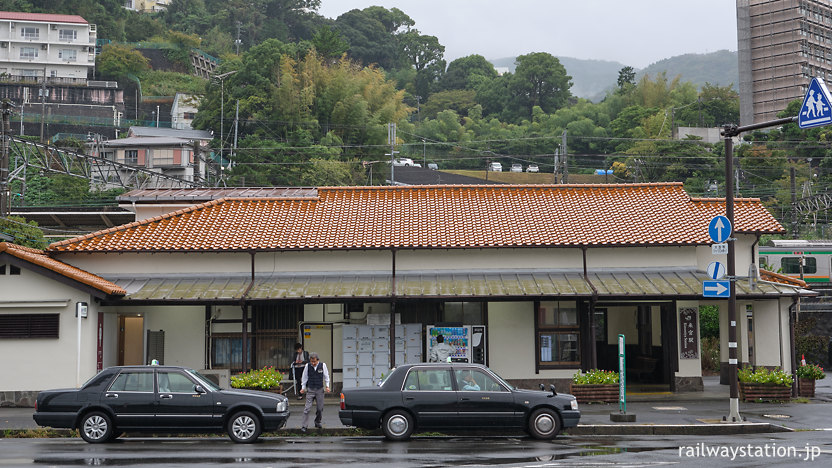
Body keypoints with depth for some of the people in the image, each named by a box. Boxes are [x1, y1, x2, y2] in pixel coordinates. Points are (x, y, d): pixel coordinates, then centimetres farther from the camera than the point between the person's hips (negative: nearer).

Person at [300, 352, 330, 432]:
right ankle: (304, 426, -8)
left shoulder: (323, 365, -5)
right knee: (307, 408, -8)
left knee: (320, 408, 7)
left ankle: (317, 422, 28)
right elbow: (304, 377, 6)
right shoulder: (307, 366, -6)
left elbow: (326, 376, 7)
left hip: (320, 389, 1)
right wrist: (303, 388, 6)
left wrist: (327, 386, 1)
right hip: (310, 389, -1)